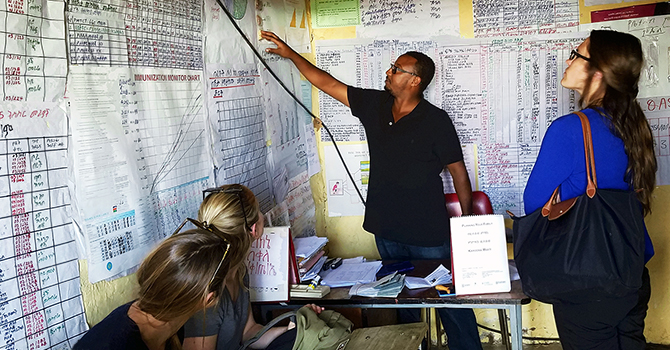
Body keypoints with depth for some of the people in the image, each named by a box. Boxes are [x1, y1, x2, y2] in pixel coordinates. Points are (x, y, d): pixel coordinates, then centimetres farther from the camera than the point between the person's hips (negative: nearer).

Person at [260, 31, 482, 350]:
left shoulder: (435, 120, -11)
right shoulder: (374, 105, 2)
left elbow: (458, 171, -6)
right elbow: (326, 82, 8)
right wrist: (290, 53, 9)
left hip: (429, 236, -5)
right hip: (386, 230, 5)